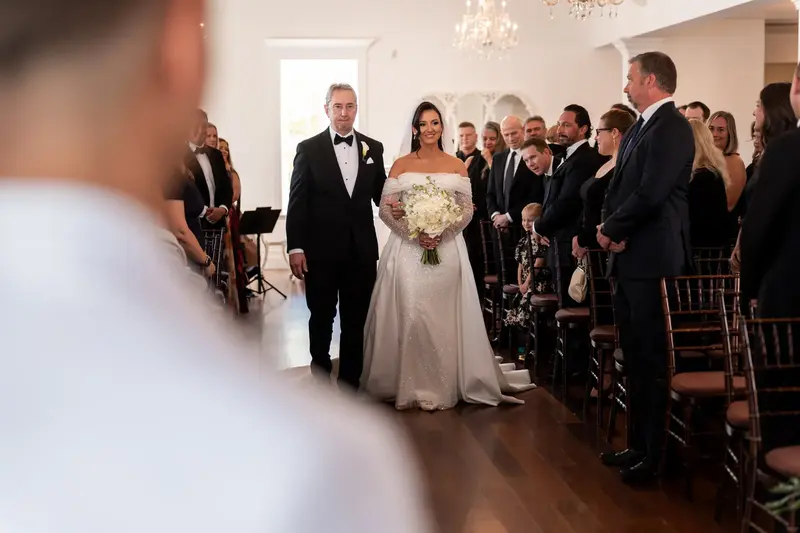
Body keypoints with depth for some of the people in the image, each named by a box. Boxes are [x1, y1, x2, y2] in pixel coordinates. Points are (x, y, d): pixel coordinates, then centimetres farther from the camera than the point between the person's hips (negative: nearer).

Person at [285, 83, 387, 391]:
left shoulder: (373, 148, 6)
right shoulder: (309, 149, -2)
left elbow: (380, 193, 11)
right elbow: (297, 202, -5)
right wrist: (295, 247, -10)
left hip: (361, 250, 2)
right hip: (321, 250, -2)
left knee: (355, 322, 10)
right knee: (321, 320, 11)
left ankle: (350, 384, 21)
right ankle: (320, 380, 26)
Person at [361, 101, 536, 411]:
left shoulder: (456, 166, 9)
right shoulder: (400, 165, 5)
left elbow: (467, 209, 4)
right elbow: (385, 209, 0)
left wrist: (442, 233, -11)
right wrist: (415, 233, -12)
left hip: (447, 249, 1)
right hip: (407, 249, -1)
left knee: (444, 317, 0)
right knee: (409, 314, -4)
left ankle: (443, 384, 9)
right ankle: (410, 385, 7)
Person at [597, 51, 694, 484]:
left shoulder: (671, 127, -13)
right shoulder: (639, 129, 16)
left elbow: (650, 194, -21)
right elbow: (617, 188, 15)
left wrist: (611, 229, -9)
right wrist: (609, 227, -3)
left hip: (653, 260, -10)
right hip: (628, 259, 10)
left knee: (654, 361, -2)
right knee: (635, 358, 16)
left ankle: (657, 455, 7)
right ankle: (639, 444, 27)